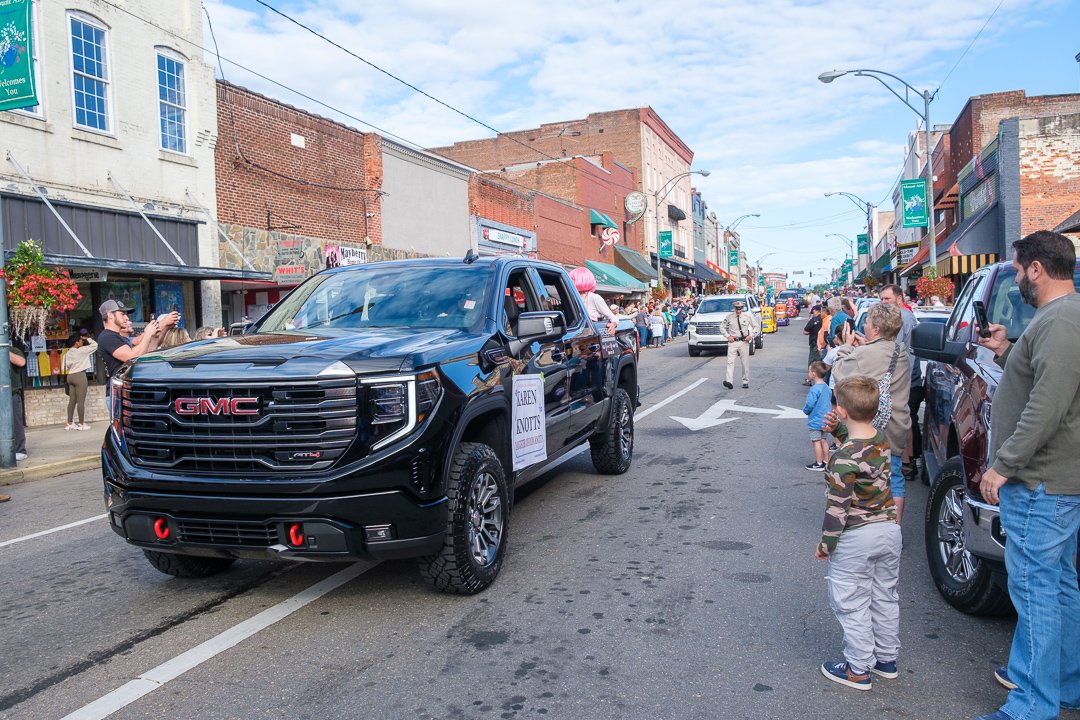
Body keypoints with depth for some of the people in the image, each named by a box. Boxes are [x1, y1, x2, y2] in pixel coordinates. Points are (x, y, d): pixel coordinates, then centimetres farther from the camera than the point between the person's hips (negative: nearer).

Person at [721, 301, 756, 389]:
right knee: (730, 362, -12)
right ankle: (730, 382, -19)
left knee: (745, 363, 4)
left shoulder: (747, 317, 2)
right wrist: (727, 336, -1)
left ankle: (745, 382, 15)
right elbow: (722, 327, 11)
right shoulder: (729, 317, 1)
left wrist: (751, 335, -3)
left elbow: (756, 327, 12)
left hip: (744, 342, 1)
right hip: (732, 342, 0)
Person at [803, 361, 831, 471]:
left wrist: (805, 410, -4)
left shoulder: (815, 389, -23)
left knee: (816, 441, 2)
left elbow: (810, 404, -23)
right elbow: (829, 401, 14)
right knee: (823, 440, 17)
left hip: (815, 420, -8)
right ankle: (826, 461, 25)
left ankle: (819, 464, 8)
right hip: (825, 419, 8)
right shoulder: (826, 387, 4)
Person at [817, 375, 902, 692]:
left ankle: (859, 670, 17)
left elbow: (837, 507, -20)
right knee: (885, 598, 21)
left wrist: (826, 543, -8)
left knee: (852, 605, 7)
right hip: (889, 528, 8)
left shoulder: (843, 459, -25)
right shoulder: (881, 438, -3)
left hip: (855, 538, -8)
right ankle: (886, 659, 36)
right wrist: (839, 430, 9)